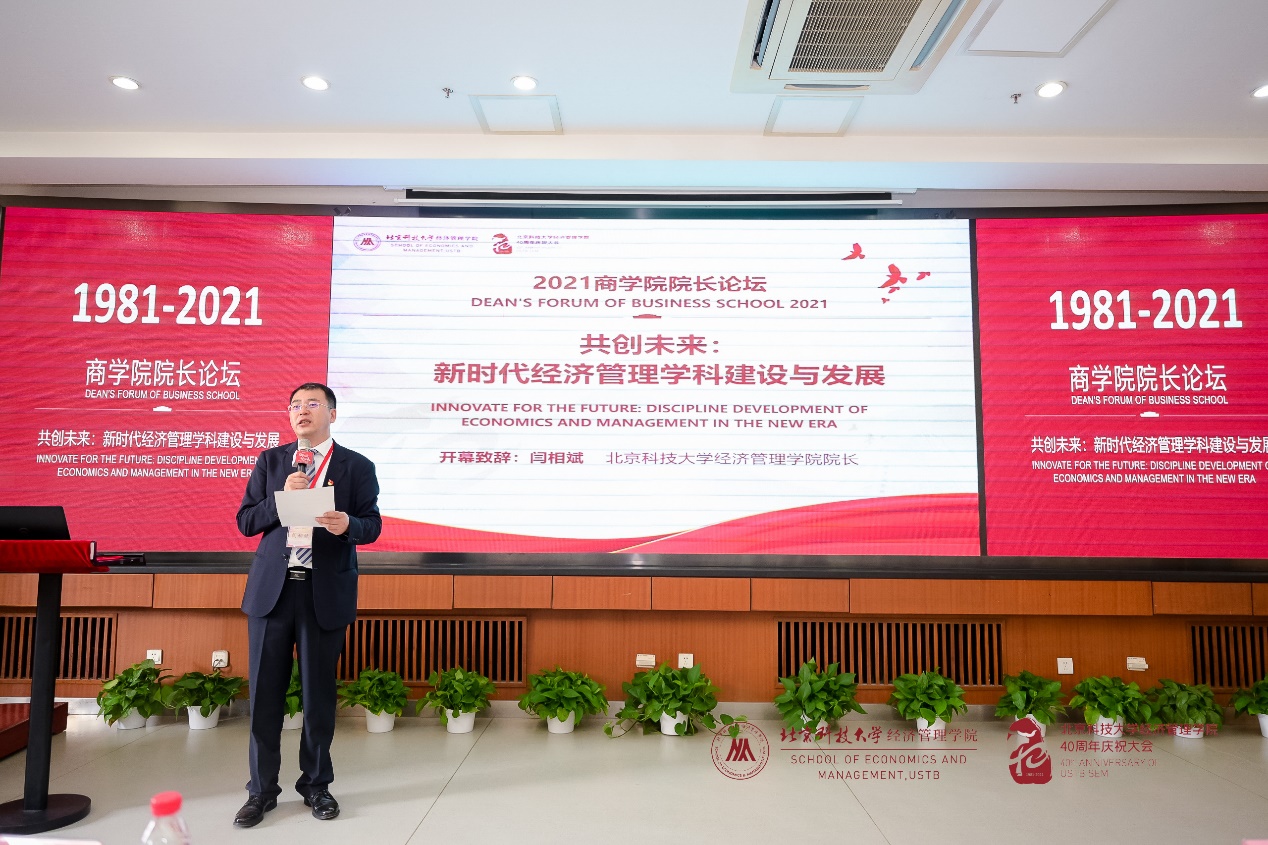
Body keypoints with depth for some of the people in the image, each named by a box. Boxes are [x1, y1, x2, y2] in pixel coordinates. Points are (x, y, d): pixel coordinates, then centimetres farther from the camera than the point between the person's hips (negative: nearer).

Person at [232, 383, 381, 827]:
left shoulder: (357, 467, 2)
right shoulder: (270, 461, 9)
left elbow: (372, 526, 0)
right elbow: (246, 522, 6)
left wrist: (347, 524, -22)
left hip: (326, 592, -2)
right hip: (272, 588, 2)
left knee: (319, 692, 8)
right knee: (265, 691, 7)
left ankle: (316, 783, 27)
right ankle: (262, 789, 24)